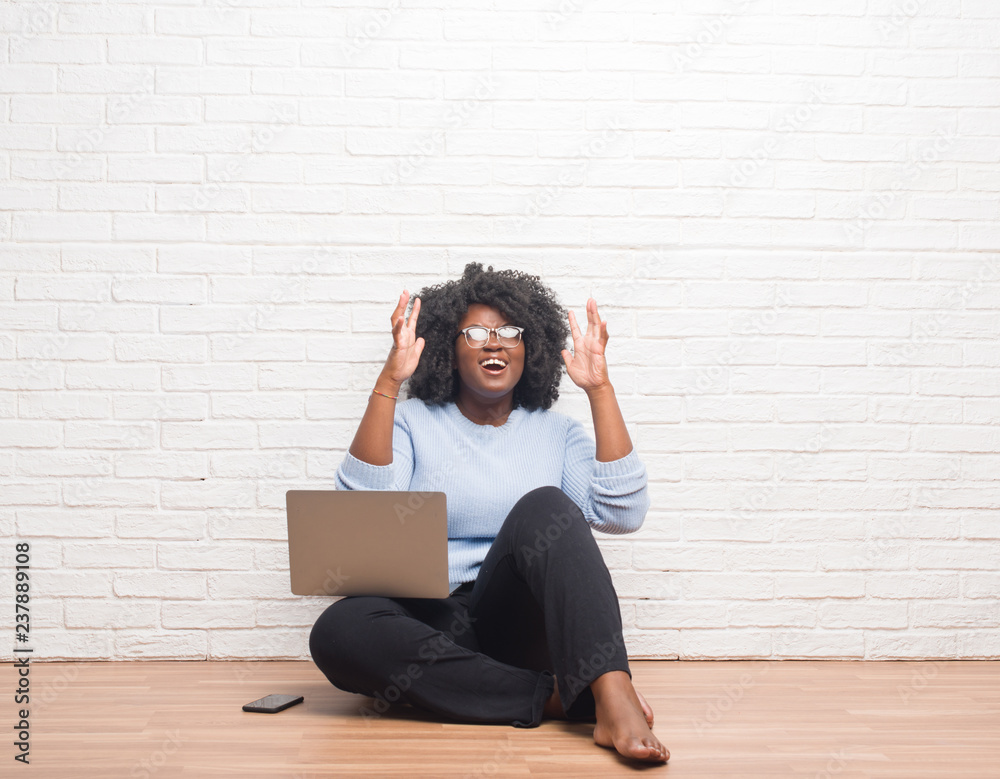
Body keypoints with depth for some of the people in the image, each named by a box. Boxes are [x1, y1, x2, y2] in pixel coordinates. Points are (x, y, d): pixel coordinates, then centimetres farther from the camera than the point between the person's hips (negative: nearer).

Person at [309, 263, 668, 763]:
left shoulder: (556, 432, 14)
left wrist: (599, 389, -5)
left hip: (518, 623, 0)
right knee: (337, 630, -33)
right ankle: (551, 697, -28)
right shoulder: (412, 422, 11)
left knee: (543, 506, -27)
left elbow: (623, 514, -5)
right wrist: (389, 381, -13)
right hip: (431, 623, 0)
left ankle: (612, 696, -41)